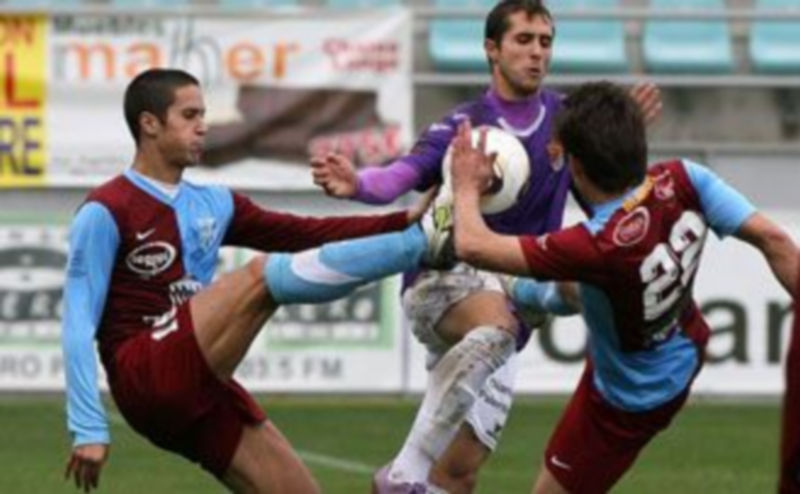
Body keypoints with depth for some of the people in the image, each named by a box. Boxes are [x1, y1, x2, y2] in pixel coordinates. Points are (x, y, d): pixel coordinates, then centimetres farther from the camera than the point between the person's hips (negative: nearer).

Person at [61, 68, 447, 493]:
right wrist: (88, 429, -15)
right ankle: (425, 243, -27)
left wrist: (402, 221, -3)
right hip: (148, 377, -8)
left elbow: (304, 234, 10)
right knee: (263, 276, -21)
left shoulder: (213, 204, 18)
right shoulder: (105, 213, -4)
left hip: (202, 391, 8)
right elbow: (79, 325, -8)